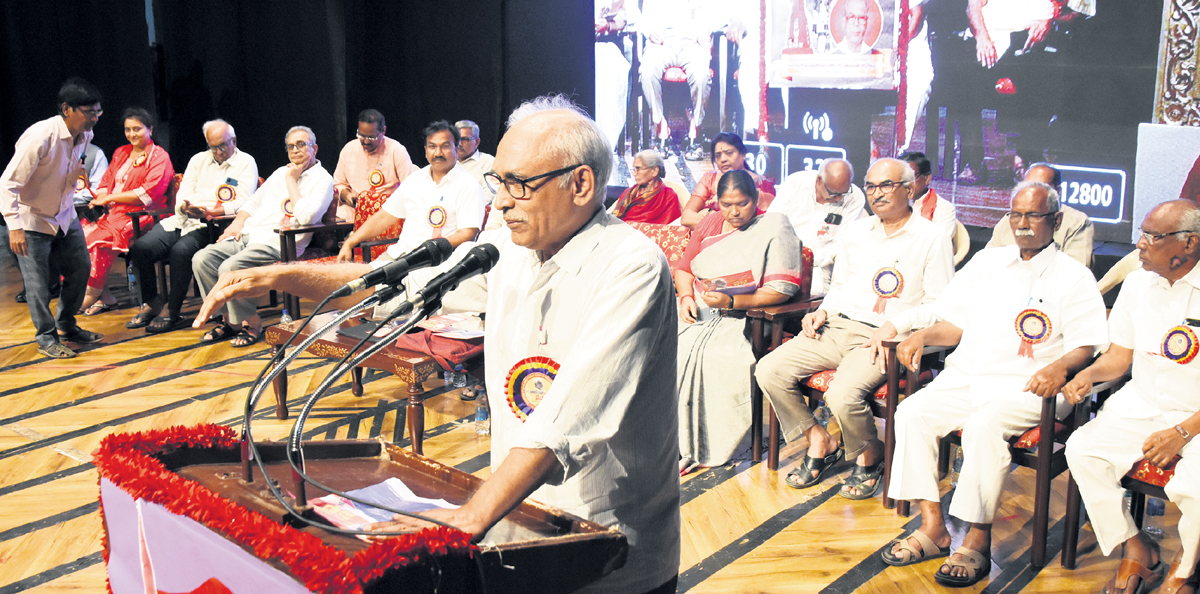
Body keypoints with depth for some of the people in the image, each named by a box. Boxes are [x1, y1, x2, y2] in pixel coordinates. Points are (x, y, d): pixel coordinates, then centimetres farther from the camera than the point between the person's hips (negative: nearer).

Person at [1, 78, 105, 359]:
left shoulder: (85, 135, -7)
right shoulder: (40, 137, -29)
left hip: (64, 214, 7)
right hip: (32, 219, -7)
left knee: (81, 267, 9)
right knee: (38, 283, -3)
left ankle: (66, 326, 28)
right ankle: (47, 339, 13)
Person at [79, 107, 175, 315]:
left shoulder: (159, 157, -1)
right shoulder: (121, 153, 22)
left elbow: (148, 194, -12)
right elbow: (106, 181, 20)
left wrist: (109, 198, -12)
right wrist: (98, 201, -4)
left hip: (139, 215, -7)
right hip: (112, 212, 7)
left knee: (100, 239, -30)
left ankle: (93, 293, -15)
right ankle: (105, 297, -18)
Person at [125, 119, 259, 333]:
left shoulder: (246, 162, 5)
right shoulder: (199, 159, 23)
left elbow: (243, 203, -9)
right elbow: (183, 194, 14)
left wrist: (209, 211, -21)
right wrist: (185, 207, -11)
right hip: (184, 219, 6)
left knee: (181, 251, -34)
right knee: (141, 247, -16)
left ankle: (174, 314, -21)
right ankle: (151, 303, 0)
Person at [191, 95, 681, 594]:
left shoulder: (632, 268, -22)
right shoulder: (509, 248, 1)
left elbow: (568, 418, -32)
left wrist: (472, 517, -37)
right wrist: (280, 277, -3)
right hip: (515, 518, 6)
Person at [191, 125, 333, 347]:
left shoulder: (322, 180, -1)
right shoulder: (281, 172, 24)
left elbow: (306, 217, -18)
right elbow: (253, 202, 30)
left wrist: (292, 181, -8)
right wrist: (238, 222, 9)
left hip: (276, 243, -8)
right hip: (248, 235, 8)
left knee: (229, 268, -29)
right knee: (201, 259, -12)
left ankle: (251, 323, -9)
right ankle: (226, 319, -1)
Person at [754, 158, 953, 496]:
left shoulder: (932, 239, 1)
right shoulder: (856, 231, 18)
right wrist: (822, 311, 8)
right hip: (836, 326, 6)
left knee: (843, 395, -32)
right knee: (769, 371, -13)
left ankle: (870, 457, 1)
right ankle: (820, 442, 5)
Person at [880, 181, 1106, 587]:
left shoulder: (1074, 277, 5)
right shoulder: (987, 262, 19)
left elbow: (1087, 345, -4)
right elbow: (955, 324, 18)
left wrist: (1060, 366, -25)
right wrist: (923, 336, -2)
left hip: (1025, 387, -5)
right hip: (965, 377, 5)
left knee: (984, 425, -34)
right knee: (912, 412, -20)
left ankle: (978, 541, -24)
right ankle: (933, 528, -15)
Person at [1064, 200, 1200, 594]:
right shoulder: (1137, 283, 6)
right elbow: (1119, 356, 14)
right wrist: (1089, 373, -7)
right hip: (1141, 408, 5)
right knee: (1082, 449, -18)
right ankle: (1137, 551, -1)